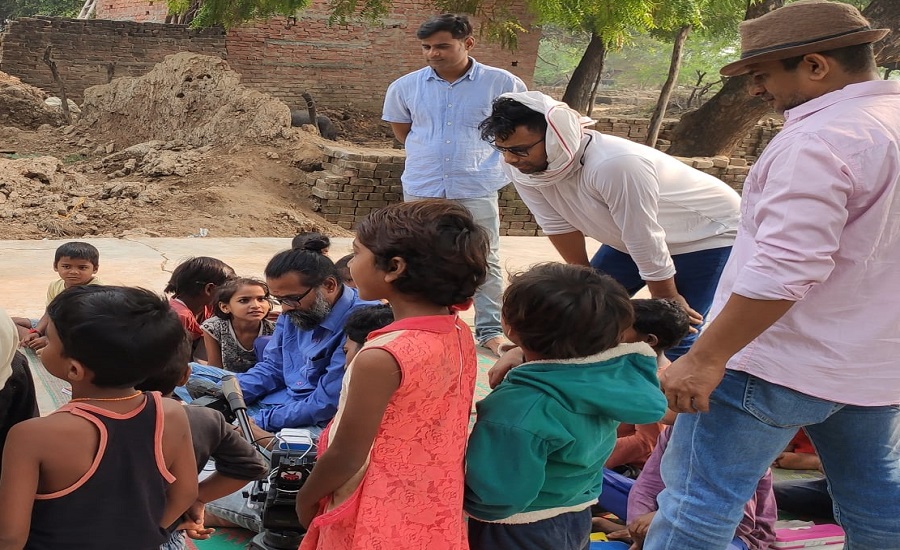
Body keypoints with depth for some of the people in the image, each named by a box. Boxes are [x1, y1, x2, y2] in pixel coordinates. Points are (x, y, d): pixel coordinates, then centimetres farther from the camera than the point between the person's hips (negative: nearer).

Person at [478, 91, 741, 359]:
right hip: (630, 238, 7)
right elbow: (558, 225, -5)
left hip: (709, 233, -7)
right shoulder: (522, 166, -19)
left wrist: (666, 303, -14)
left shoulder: (614, 165, -40)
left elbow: (647, 244, -28)